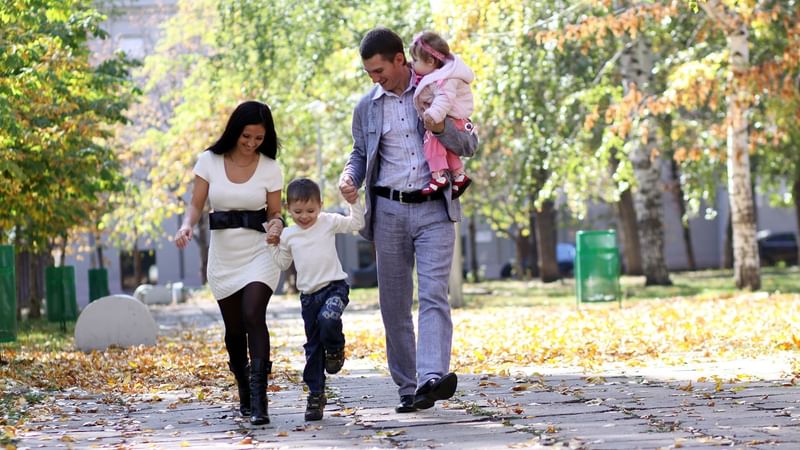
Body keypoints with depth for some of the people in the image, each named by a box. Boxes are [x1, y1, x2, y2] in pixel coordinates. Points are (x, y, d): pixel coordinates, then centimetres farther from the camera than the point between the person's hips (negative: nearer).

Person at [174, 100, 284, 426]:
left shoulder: (270, 168, -2)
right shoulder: (209, 161, 0)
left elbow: (274, 213, 4)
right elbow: (196, 205, 1)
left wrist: (277, 225, -19)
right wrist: (187, 226, -20)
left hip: (259, 253, -2)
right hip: (223, 256, 2)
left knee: (253, 316, -23)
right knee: (234, 329, 8)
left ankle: (258, 400, -27)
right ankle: (245, 395, 28)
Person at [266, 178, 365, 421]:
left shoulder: (329, 222, 2)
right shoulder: (288, 235, 10)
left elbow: (356, 224, 5)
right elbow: (282, 263, 19)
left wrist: (354, 202, -7)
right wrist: (272, 245, 5)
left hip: (334, 286, -4)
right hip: (308, 294, 4)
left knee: (328, 319, -35)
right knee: (313, 346, 6)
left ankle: (335, 349, -2)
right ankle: (315, 393, 15)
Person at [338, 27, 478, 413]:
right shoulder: (367, 106, 9)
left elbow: (469, 145, 4)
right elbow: (360, 154, 21)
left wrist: (442, 127, -17)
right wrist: (349, 177, -2)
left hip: (434, 210, -3)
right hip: (389, 211, 3)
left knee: (434, 294, -17)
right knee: (394, 304, 3)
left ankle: (432, 377, -31)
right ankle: (407, 388, 9)